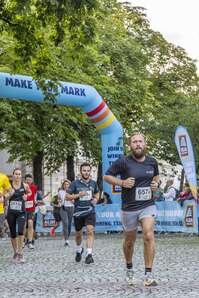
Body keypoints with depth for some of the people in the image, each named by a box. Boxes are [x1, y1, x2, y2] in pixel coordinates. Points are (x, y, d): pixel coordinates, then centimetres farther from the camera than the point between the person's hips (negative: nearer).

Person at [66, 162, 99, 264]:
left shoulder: (93, 183, 4)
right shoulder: (75, 183, -5)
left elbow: (96, 193, 24)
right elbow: (67, 196, -3)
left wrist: (96, 199, 2)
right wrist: (78, 195, -18)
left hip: (90, 211, 0)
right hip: (78, 212, 0)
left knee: (90, 231, -18)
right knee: (78, 234, 14)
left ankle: (89, 254, -23)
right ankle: (79, 250, 42)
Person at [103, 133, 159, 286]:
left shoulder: (152, 162, 2)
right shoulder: (123, 162, -10)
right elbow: (107, 176, -3)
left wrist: (156, 183, 0)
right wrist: (122, 182, -18)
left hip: (148, 206, 1)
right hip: (129, 208, -1)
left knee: (149, 236, -19)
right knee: (129, 241, 14)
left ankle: (148, 274, -14)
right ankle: (129, 268, 41)